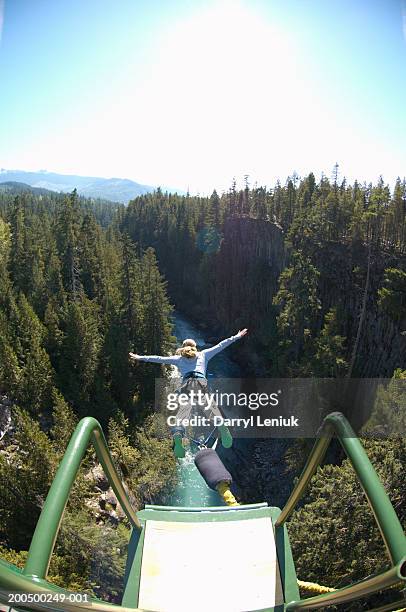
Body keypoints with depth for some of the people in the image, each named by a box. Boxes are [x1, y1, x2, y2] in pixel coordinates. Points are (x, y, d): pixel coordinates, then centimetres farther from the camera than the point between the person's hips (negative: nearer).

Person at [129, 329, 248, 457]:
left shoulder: (178, 358, 28)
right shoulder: (203, 354, 29)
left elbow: (159, 358, 25)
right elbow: (220, 346, 29)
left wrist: (140, 358, 31)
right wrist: (236, 337, 35)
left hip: (187, 385, 0)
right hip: (202, 383, 0)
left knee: (184, 409, -17)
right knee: (210, 406, -11)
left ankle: (178, 434, -43)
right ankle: (221, 425, -40)